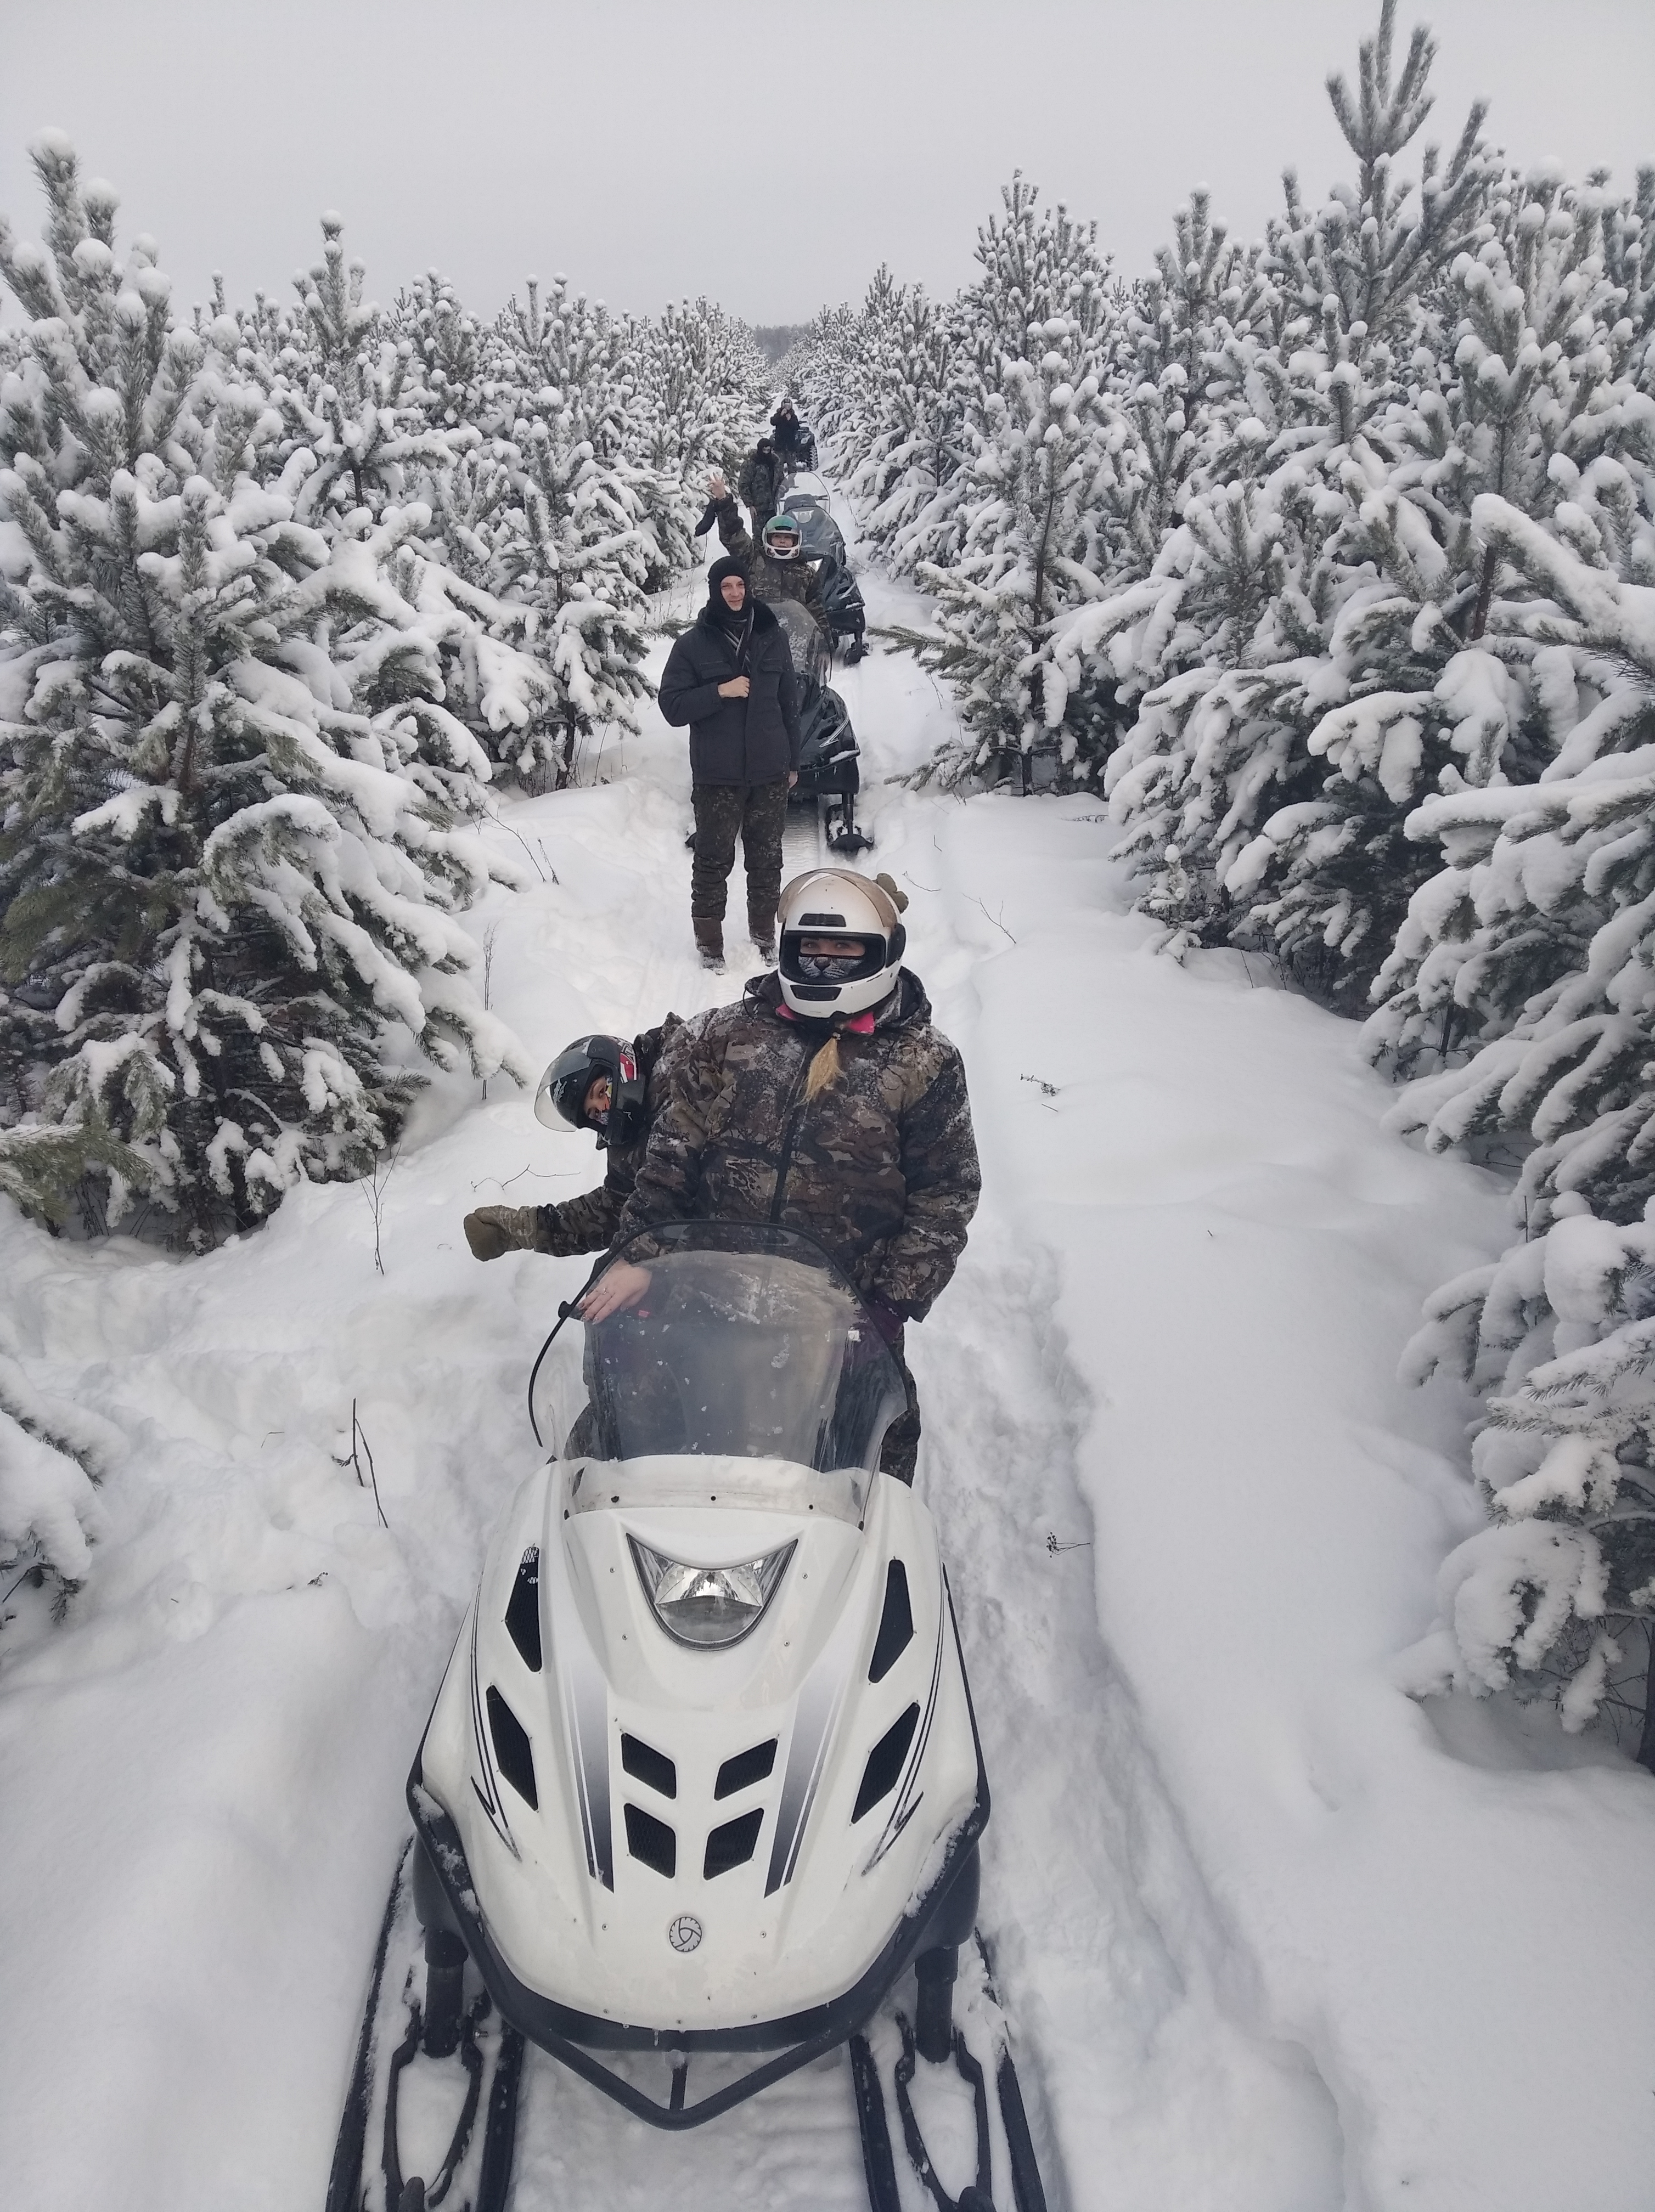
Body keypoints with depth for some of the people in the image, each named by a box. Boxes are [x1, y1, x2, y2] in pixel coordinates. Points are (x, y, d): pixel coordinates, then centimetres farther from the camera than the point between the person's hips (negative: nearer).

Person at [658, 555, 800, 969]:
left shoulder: (773, 637, 5)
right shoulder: (694, 644, -3)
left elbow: (789, 703, 10)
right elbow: (672, 706, -6)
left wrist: (793, 762, 11)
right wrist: (720, 692, -18)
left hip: (770, 773, 2)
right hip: (717, 777, -2)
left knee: (767, 859, 11)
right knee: (714, 861, 4)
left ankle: (765, 932, 24)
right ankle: (709, 938, 15)